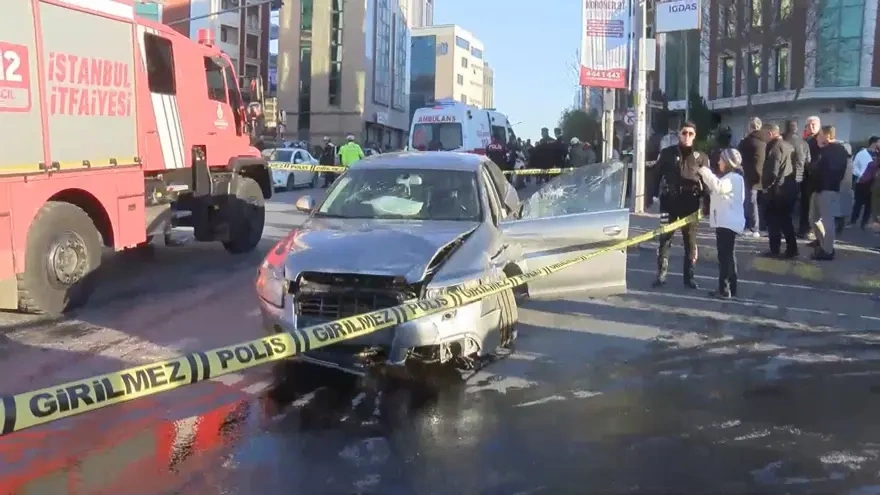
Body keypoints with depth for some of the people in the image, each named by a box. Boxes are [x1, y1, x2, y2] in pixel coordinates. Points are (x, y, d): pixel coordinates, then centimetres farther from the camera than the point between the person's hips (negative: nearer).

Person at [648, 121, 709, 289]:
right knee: (665, 239, 1)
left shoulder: (701, 157, 4)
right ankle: (661, 274, 7)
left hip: (690, 203, 1)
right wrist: (651, 196, 2)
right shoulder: (667, 153, 4)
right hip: (669, 201, 0)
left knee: (690, 241, 5)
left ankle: (689, 276, 13)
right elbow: (656, 175, 7)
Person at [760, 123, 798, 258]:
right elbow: (795, 166, 16)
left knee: (774, 221, 3)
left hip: (777, 190, -8)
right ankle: (791, 248, 17)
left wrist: (765, 185, -8)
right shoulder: (789, 146, 10)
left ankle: (775, 249, 8)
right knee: (785, 220, 15)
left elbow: (772, 172, -23)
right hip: (789, 188, 8)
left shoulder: (775, 148, -17)